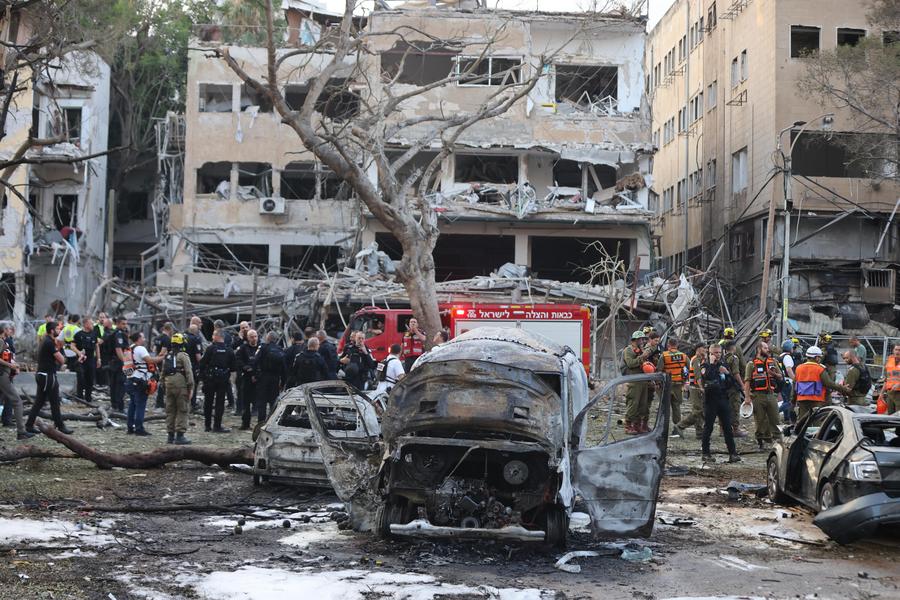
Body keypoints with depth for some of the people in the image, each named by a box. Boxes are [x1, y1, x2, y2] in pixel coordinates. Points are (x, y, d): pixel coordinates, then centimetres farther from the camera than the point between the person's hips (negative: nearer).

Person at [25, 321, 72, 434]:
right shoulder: (49, 343, -17)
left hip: (42, 375, 10)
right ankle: (60, 426, 4)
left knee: (39, 401, 12)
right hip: (48, 376, -10)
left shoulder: (46, 341, 15)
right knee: (55, 402, -2)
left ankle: (29, 425, 13)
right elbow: (61, 360, -15)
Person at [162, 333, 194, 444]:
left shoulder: (166, 356, 15)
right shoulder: (183, 356, -7)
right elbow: (189, 372, -12)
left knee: (170, 411, 12)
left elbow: (163, 372, 17)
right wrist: (191, 387, -9)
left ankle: (170, 435, 16)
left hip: (169, 385, 7)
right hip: (181, 386, -7)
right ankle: (180, 435, -7)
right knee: (182, 411, -3)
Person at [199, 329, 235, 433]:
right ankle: (217, 426, 2)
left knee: (208, 402, 11)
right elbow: (234, 366, 1)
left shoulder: (210, 348, -11)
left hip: (210, 378, -1)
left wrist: (202, 372, 5)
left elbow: (202, 362, -11)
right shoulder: (229, 350, -2)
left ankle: (207, 425, 15)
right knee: (220, 402, 5)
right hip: (223, 379, 1)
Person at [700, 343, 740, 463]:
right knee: (708, 427, 2)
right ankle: (705, 453, 10)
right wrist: (711, 363, -18)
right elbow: (706, 376, -25)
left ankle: (732, 453, 0)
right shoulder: (705, 366, -2)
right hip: (710, 399, -4)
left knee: (727, 427, 1)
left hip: (723, 399, 4)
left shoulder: (723, 364, 13)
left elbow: (732, 382, 13)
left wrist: (727, 372, -4)